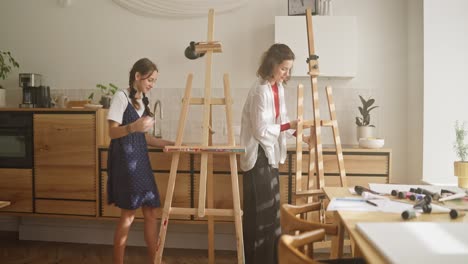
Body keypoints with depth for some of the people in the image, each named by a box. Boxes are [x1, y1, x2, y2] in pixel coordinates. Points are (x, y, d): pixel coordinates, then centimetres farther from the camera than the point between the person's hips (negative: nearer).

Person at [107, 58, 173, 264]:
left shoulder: (143, 100, 17)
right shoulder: (121, 97, -7)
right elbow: (112, 132, -13)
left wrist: (169, 143, 13)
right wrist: (133, 127, -30)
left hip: (140, 159, 8)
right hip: (125, 159, -8)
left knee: (151, 211, 6)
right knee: (129, 213, -6)